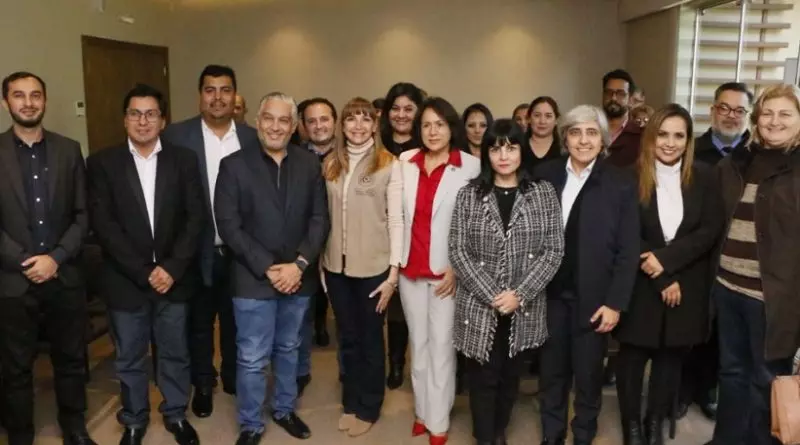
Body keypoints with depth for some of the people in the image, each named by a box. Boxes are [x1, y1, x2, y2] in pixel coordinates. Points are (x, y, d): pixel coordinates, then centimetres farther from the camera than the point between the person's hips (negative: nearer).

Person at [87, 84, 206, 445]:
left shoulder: (184, 159, 1)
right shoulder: (103, 162, -2)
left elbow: (196, 217, -4)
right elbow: (102, 224, -9)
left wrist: (172, 268, -13)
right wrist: (143, 272, -15)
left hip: (173, 278, 1)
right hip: (125, 281, 0)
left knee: (175, 354, 14)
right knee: (129, 358, 14)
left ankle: (176, 414, 34)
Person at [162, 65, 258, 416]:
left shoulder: (253, 138, 0)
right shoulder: (176, 136, -6)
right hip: (197, 251, -1)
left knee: (236, 320, 18)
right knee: (199, 323, 15)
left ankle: (234, 376, 39)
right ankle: (203, 383, 35)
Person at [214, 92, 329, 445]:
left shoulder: (310, 164, 2)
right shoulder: (234, 165, -5)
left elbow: (320, 219, 0)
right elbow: (228, 225, -10)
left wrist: (300, 263, -13)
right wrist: (268, 268, -15)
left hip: (298, 277, 3)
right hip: (253, 279, -2)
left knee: (288, 349, 19)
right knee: (252, 358, 6)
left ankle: (284, 409, 39)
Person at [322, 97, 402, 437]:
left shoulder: (389, 164, -6)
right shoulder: (330, 163, 7)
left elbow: (396, 220, -8)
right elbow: (324, 215, 8)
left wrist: (393, 273, -11)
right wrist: (320, 260, 4)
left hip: (373, 266, -4)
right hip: (336, 265, 4)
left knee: (370, 339, 11)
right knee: (347, 338, 16)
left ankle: (369, 408, 28)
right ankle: (350, 402, 33)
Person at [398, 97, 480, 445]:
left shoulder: (471, 166, -8)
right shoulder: (405, 162, 4)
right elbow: (399, 213, 11)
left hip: (447, 270, -4)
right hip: (410, 266, 4)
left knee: (442, 344, 5)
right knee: (418, 342, 15)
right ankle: (422, 410, 31)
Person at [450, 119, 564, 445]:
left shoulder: (544, 193, -1)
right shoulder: (469, 195, -2)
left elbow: (553, 251, -4)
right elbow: (458, 251, -6)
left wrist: (520, 295, -14)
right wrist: (492, 296, -14)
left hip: (524, 309, 1)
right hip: (479, 306, -1)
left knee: (511, 376, 16)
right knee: (483, 378, 7)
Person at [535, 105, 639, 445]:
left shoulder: (621, 183, -6)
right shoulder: (545, 175, 0)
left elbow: (628, 250, -5)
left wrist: (615, 302, -9)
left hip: (593, 297, -2)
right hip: (550, 293, 2)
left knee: (588, 375, 13)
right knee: (551, 372, 14)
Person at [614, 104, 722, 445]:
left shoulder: (703, 178, 0)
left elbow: (711, 230, -6)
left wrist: (666, 258, -19)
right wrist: (662, 280, -13)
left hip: (687, 287, 2)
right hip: (640, 285, -2)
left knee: (672, 356, 13)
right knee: (633, 355, 9)